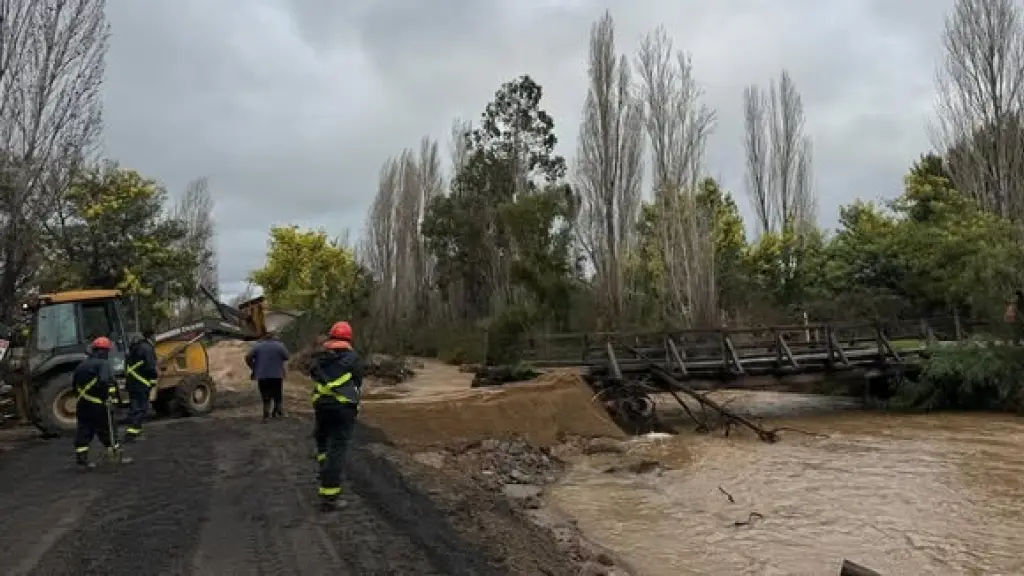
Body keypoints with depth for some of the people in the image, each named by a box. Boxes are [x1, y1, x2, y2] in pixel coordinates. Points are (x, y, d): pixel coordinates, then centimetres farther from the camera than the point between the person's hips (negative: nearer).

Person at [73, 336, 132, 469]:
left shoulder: (82, 365, 14)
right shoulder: (103, 364, -12)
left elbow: (74, 383, 19)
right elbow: (104, 382, -26)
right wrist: (106, 396, -18)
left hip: (83, 403, 7)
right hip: (98, 405, -7)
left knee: (84, 431, 10)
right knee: (107, 430, 0)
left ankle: (81, 459, 10)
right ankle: (118, 455, 7)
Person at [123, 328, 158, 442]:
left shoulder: (135, 346, 14)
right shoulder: (147, 348, -16)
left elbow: (128, 362, 21)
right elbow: (150, 366, -21)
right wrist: (156, 374, -5)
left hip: (131, 382, 9)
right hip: (141, 384, -9)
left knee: (134, 407, 17)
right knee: (141, 408, -5)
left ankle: (135, 430, 26)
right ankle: (131, 433, -11)